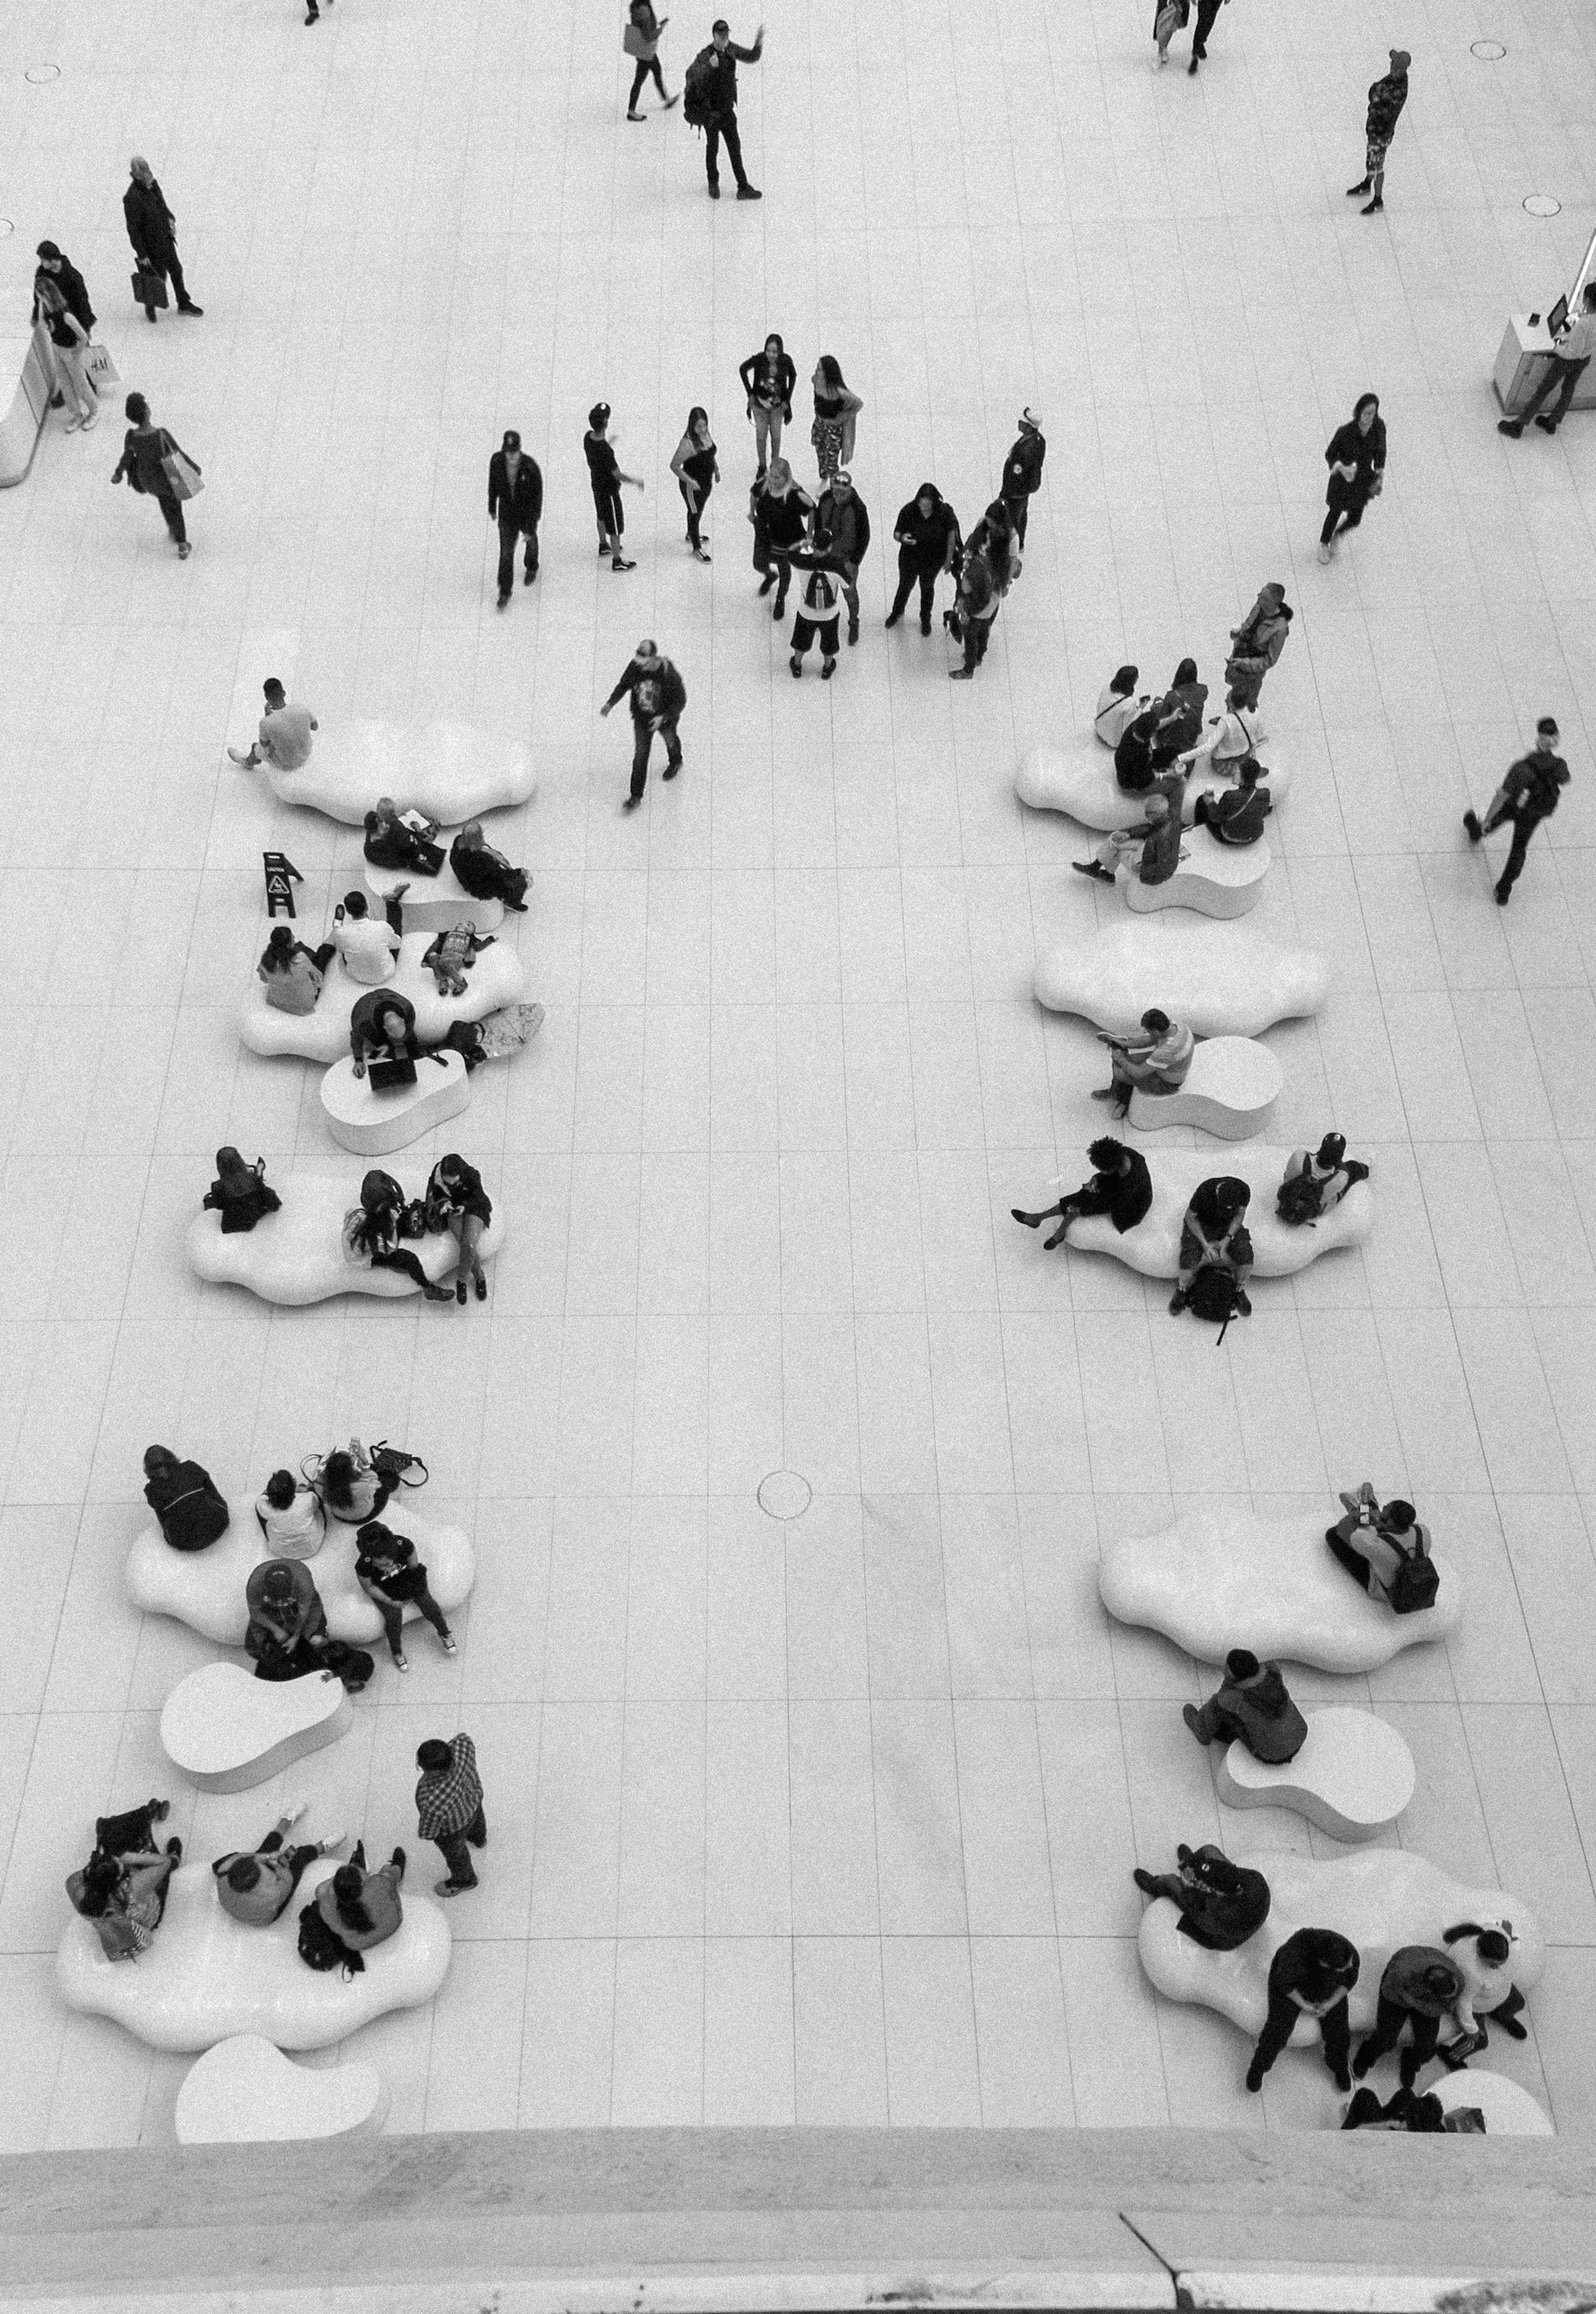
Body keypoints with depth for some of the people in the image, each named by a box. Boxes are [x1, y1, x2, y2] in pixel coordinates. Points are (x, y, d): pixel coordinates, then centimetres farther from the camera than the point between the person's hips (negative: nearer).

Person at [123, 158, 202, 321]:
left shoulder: (152, 183, -6)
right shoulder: (132, 198, -31)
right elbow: (133, 229, -26)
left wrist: (170, 218, 0)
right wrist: (142, 255, -23)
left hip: (166, 238, 8)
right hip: (152, 245, -8)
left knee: (176, 271, 21)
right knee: (158, 277, 9)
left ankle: (184, 304, 42)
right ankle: (149, 306, 36)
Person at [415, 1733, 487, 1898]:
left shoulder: (434, 1805, -49)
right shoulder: (459, 1749, -39)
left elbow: (426, 1833, -26)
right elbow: (465, 1739, -12)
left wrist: (421, 1833, -6)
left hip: (452, 1830, -5)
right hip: (473, 1797, 5)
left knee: (455, 1854, 31)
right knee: (477, 1821, 40)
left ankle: (463, 1881, 63)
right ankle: (479, 1838, 76)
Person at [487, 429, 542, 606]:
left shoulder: (531, 467, -32)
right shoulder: (497, 460, -21)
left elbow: (536, 498, -25)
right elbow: (493, 484, -1)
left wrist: (530, 527, -23)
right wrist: (492, 507, 11)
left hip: (527, 515, -1)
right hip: (507, 515, 1)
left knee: (531, 542, 28)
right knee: (506, 553, 4)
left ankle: (531, 567, 61)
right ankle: (504, 591, 19)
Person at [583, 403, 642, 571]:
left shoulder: (588, 437, -12)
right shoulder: (605, 450, -36)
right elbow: (617, 475, -29)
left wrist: (608, 443, 26)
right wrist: (635, 481, -14)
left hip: (597, 484, 9)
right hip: (609, 490, -8)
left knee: (602, 516, 30)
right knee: (615, 526, 7)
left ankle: (604, 545, 51)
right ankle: (617, 560, 19)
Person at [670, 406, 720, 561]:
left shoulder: (705, 434, -7)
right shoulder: (688, 442, -31)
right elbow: (674, 466, -27)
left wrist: (716, 469, 15)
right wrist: (689, 481, -29)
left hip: (706, 482, 8)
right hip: (692, 485, -8)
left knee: (699, 509, 28)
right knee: (695, 513, 9)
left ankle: (691, 535, 54)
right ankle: (697, 548, 26)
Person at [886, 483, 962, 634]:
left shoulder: (945, 512, -26)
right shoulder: (908, 511, -27)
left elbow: (951, 533, -11)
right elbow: (896, 533, -16)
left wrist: (949, 558, -8)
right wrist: (901, 537, -40)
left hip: (933, 559, 0)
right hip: (910, 557, 0)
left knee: (927, 587, 23)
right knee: (905, 585, 22)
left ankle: (925, 619, 48)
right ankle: (897, 612, 53)